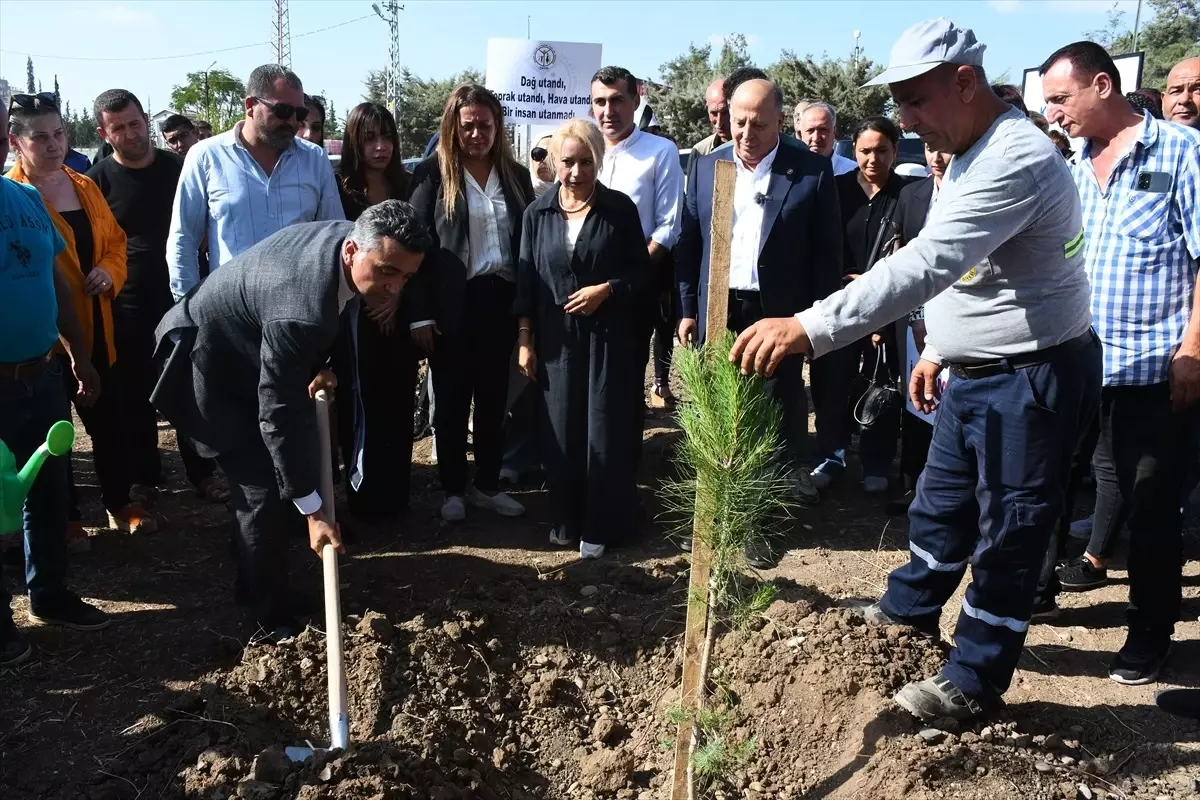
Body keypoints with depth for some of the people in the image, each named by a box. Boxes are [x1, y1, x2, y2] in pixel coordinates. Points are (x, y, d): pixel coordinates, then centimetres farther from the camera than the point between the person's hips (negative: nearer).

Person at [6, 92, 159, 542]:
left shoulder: (85, 186, 10)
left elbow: (115, 240, 15)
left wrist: (110, 271, -5)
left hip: (94, 326, 6)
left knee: (109, 418, 13)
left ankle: (119, 502, 29)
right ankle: (65, 517, 22)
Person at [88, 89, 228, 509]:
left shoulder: (178, 167, 3)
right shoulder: (97, 180, -3)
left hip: (182, 298, 2)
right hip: (127, 308, -1)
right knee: (137, 397, 10)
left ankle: (203, 472, 22)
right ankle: (144, 477, 24)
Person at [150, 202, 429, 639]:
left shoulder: (349, 237, -16)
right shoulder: (300, 309, -41)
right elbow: (279, 415, -34)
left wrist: (312, 371, 1)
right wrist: (312, 511, -29)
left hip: (248, 351, 9)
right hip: (210, 366, -9)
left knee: (289, 474, 14)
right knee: (265, 491, -9)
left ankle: (258, 586, 32)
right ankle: (273, 619, 8)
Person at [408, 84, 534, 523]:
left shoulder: (516, 175, 7)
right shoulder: (432, 173, -4)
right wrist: (421, 314, -11)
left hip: (502, 302, 3)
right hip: (452, 306, -3)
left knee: (494, 400, 13)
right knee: (452, 402, 9)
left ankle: (487, 485, 27)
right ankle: (453, 488, 23)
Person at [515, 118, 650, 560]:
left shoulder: (620, 208, -3)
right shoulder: (538, 212, 3)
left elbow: (643, 273, 1)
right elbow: (526, 280, 6)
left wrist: (606, 289, -16)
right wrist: (525, 340, 3)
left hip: (610, 338, -2)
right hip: (556, 338, 2)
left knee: (606, 431, 3)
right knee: (560, 432, 7)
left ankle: (602, 525, 16)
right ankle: (566, 518, 24)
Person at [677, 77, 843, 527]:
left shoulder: (812, 171, -5)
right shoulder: (705, 167, 5)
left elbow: (826, 253, -2)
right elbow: (689, 244, 8)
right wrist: (687, 309, 6)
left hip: (779, 314, -3)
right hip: (718, 311, 3)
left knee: (778, 415, 7)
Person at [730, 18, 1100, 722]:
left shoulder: (1017, 160, -26)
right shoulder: (970, 156, 9)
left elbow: (924, 265, -38)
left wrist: (810, 328, -44)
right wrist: (938, 348, 17)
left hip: (1033, 381, -10)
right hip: (977, 375, 10)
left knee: (1007, 536, 4)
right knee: (940, 508, 22)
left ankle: (973, 684, 19)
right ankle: (907, 613, 43)